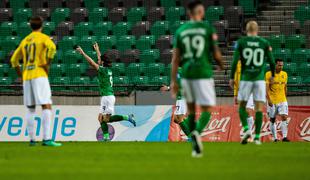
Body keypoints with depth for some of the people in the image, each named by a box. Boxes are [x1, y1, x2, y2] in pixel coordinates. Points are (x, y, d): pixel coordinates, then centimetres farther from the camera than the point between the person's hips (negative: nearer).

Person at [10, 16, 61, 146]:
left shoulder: (25, 40, 19)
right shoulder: (43, 38, 2)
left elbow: (14, 60, 22)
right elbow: (52, 47, -21)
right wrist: (47, 65, -12)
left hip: (27, 77, 6)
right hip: (39, 75, -6)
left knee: (30, 109, 13)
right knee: (47, 106, -10)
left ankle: (32, 139, 9)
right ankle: (47, 139, -22)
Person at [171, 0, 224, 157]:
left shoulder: (180, 31, 7)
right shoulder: (208, 28, -2)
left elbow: (175, 58, 4)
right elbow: (216, 54, -2)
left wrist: (173, 81, 6)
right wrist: (221, 64, 20)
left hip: (186, 74, 3)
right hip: (203, 73, -3)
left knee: (191, 108, 19)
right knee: (207, 110, 0)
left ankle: (195, 146, 16)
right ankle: (197, 132, -32)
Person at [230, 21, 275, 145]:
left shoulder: (241, 42, 0)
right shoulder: (264, 43, 3)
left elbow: (235, 61, -5)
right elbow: (272, 61, 4)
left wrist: (231, 78, 3)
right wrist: (272, 75, 20)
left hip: (246, 78, -1)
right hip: (260, 79, 1)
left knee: (242, 106, 10)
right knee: (259, 108, 2)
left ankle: (246, 129, -11)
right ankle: (257, 137, -2)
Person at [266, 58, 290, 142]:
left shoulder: (284, 74, 7)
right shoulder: (269, 74, -7)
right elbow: (266, 88, -11)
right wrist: (269, 99, -20)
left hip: (282, 100, 2)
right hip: (272, 101, -2)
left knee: (284, 117, -12)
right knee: (272, 120, 4)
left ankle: (284, 137, -16)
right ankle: (275, 138, 13)